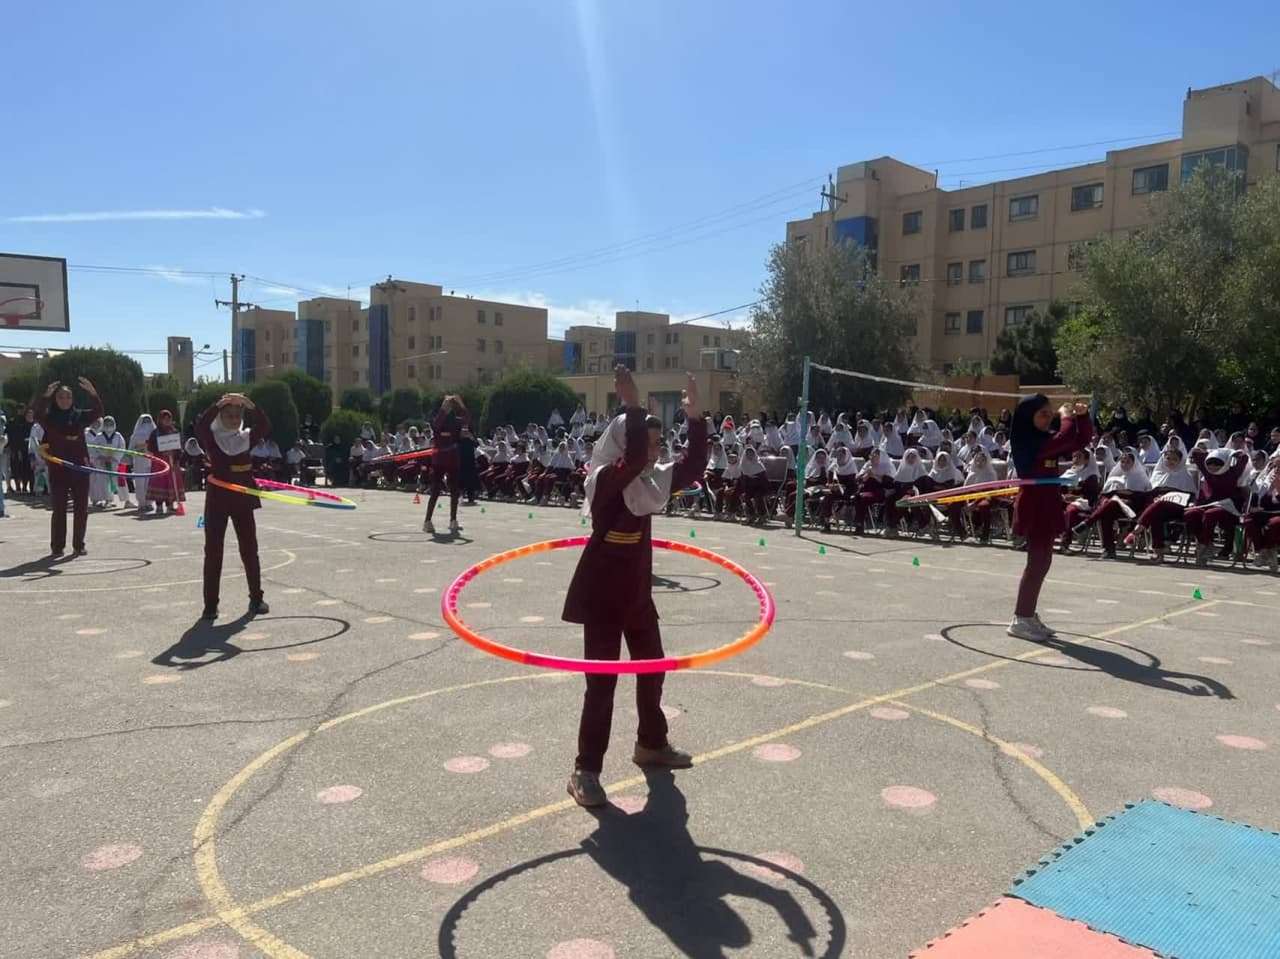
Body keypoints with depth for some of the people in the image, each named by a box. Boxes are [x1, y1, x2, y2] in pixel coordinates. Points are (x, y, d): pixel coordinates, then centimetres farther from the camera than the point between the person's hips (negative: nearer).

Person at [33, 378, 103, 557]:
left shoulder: (79, 416, 6)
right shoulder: (49, 417, 1)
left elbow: (98, 412, -10)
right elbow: (38, 414, -21)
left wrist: (92, 393, -27)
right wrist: (45, 396, -36)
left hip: (80, 468, 2)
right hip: (58, 469, -2)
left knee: (81, 508, 5)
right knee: (59, 509, 0)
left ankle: (78, 545, 14)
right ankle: (57, 547, 6)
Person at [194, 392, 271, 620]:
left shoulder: (246, 438, 5)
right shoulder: (211, 438, -1)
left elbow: (265, 427, -10)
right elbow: (200, 425, -20)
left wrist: (251, 405, -21)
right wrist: (217, 405, -28)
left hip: (243, 500, 2)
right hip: (217, 500, -2)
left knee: (249, 550, 7)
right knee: (213, 552, 1)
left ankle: (256, 598, 18)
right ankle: (210, 604, 6)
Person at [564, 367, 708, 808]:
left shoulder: (650, 480, 4)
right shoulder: (605, 480, -18)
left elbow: (692, 468, 1)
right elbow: (633, 458, -37)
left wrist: (695, 418, -7)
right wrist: (632, 406, -39)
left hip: (637, 593, 8)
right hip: (602, 595, -8)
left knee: (652, 668, 19)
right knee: (602, 681, -5)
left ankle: (651, 743, 39)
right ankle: (585, 770, 6)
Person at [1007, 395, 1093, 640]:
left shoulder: (1046, 440, 13)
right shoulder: (1027, 441, -14)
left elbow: (1082, 440, 16)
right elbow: (1064, 439, -26)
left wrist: (1082, 416, 0)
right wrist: (1067, 418, -9)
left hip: (1048, 504, 9)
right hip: (1034, 504, -9)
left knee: (1042, 563, 12)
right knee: (1037, 563, -8)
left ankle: (1028, 616, 19)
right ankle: (1020, 620, -3)